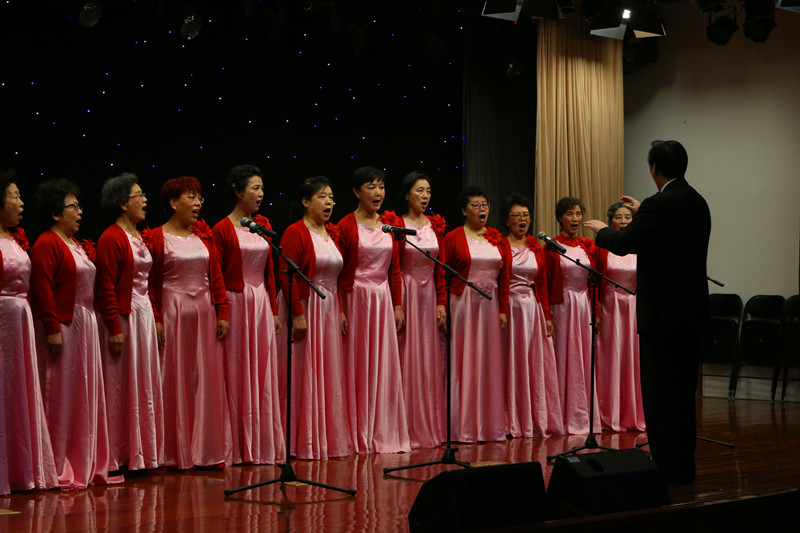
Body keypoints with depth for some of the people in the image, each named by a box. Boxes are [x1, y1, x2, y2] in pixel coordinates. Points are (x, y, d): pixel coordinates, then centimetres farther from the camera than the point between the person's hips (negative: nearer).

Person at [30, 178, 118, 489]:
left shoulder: (77, 244, 17)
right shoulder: (47, 244, -11)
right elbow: (42, 289, -19)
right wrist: (52, 330, -24)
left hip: (84, 326, 9)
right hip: (62, 327, -9)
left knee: (85, 397, 12)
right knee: (61, 396, -4)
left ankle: (87, 465, 20)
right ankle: (59, 471, 2)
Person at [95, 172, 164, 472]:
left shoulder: (138, 237, 14)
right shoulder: (111, 239, -13)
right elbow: (106, 288, -17)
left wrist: (154, 318, 15)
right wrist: (114, 328, -21)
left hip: (143, 315, 9)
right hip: (123, 316, -9)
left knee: (143, 384, 12)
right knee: (121, 384, -2)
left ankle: (142, 452, 20)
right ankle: (120, 456, 6)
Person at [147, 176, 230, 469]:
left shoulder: (204, 234, 9)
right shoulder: (157, 237, -5)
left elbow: (216, 276, 9)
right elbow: (150, 283, -6)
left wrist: (222, 312, 2)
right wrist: (155, 320, -12)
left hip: (204, 312, 5)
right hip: (173, 311, -4)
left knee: (207, 380, 5)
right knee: (175, 382, 1)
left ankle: (208, 449, 12)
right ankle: (177, 452, 8)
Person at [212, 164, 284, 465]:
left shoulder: (263, 225, 11)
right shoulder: (223, 229, -7)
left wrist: (274, 310, 11)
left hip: (261, 304, 6)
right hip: (235, 302, -6)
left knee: (262, 373, 8)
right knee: (237, 375, 0)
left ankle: (262, 444, 15)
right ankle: (238, 448, 7)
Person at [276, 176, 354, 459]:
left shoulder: (331, 233, 13)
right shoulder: (295, 232, -10)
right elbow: (287, 276, -16)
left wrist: (340, 310, 12)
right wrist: (297, 314, -21)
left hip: (329, 309, 7)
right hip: (304, 308, -7)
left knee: (327, 375, 10)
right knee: (304, 375, -2)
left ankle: (327, 438, 19)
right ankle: (303, 443, 5)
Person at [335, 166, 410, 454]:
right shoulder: (346, 226, -5)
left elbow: (395, 269, 14)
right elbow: (337, 272, -8)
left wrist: (398, 305, 7)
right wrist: (339, 310, -13)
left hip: (383, 300, 5)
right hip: (355, 299, -5)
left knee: (383, 366, 6)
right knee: (357, 366, -1)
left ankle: (383, 433, 13)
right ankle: (358, 436, 5)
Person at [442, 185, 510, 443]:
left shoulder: (498, 239, 10)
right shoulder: (453, 238, -1)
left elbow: (505, 275, 9)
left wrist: (503, 310, 3)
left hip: (490, 304, 4)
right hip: (463, 302, -4)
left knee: (489, 360, 7)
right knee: (464, 359, -2)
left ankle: (489, 424, 14)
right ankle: (464, 426, 2)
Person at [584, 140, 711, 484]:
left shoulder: (660, 204, -17)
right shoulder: (697, 203, 9)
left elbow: (624, 244, -12)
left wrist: (601, 230, 8)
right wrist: (642, 214, 32)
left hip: (662, 313, -8)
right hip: (692, 311, 8)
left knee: (659, 391, -2)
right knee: (681, 391, 15)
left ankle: (668, 470, 1)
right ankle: (682, 468, 22)